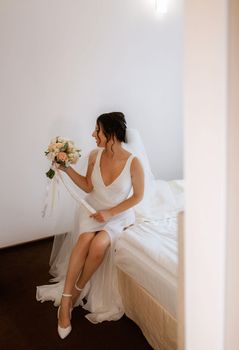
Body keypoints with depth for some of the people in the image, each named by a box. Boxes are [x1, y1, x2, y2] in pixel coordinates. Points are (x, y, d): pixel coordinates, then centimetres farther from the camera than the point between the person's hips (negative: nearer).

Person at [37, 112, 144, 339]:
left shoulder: (133, 162, -18)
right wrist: (67, 169, -6)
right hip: (93, 209, 3)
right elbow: (88, 187, 5)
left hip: (119, 214, -2)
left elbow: (137, 196, -9)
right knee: (85, 239, -28)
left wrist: (110, 212, -16)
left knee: (99, 244, -30)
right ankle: (66, 301, -18)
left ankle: (77, 291, -4)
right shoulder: (95, 155, -6)